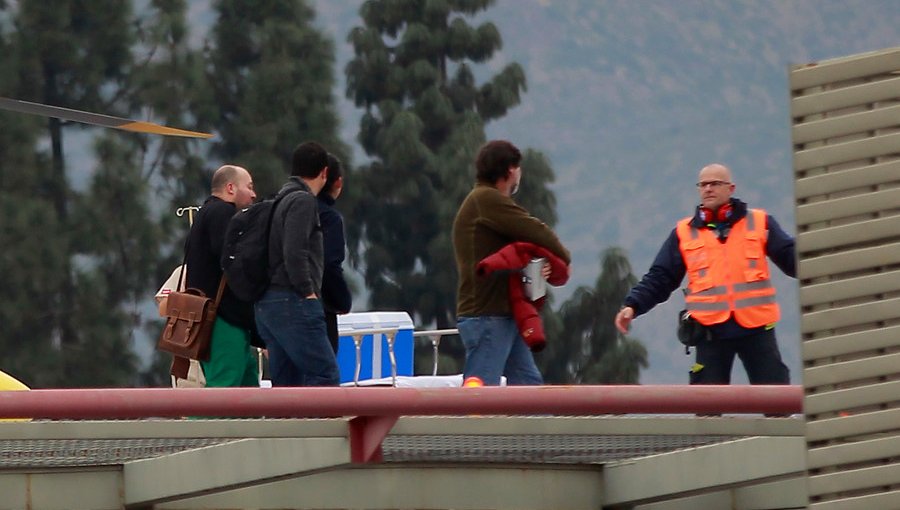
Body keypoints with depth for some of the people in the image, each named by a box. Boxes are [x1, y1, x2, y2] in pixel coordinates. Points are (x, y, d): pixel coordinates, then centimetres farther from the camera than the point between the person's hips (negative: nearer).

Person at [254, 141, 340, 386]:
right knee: (325, 375, -11)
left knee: (285, 383, 8)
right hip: (293, 302, -9)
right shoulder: (303, 201, -8)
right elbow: (295, 252, -20)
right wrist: (308, 291, -12)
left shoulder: (281, 201, 21)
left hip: (266, 306, 9)